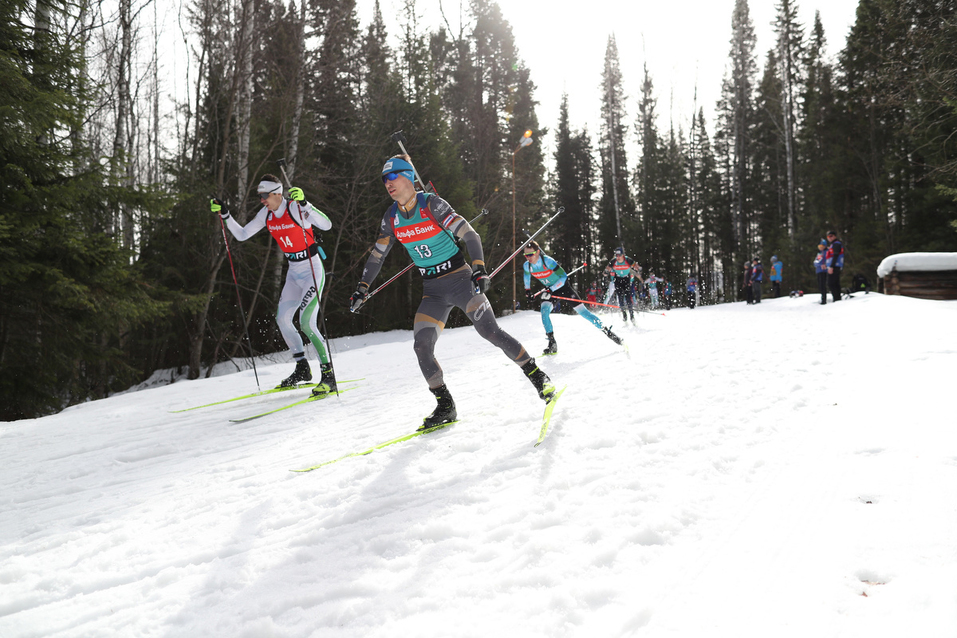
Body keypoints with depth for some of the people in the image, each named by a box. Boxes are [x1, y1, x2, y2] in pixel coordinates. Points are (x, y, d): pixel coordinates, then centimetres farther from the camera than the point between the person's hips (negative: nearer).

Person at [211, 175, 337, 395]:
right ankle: (302, 369, 22)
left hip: (313, 271, -8)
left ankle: (328, 376, -14)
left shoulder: (297, 208, -19)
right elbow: (242, 235, 10)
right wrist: (225, 215, 0)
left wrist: (303, 203, -42)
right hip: (293, 272, 8)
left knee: (306, 322, -18)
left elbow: (326, 225, -34)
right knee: (282, 318, 9)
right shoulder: (266, 214, 2)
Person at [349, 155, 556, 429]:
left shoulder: (432, 205, -13)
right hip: (432, 291, 5)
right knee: (421, 346, -10)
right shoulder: (391, 217, 3)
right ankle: (445, 406, 3)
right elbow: (377, 255, 15)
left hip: (461, 279, -5)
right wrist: (362, 288, 11)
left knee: (491, 332, -15)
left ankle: (537, 375, 2)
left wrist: (479, 269, -29)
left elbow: (470, 236, -16)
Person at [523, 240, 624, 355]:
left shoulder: (548, 261, -31)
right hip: (549, 290, 4)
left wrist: (551, 290, -34)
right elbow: (527, 277, 9)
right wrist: (528, 293, 9)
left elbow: (563, 277, -26)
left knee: (582, 311, -6)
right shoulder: (527, 266, -15)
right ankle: (552, 343, -14)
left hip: (563, 286, -4)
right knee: (544, 311, -21)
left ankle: (608, 332, 3)